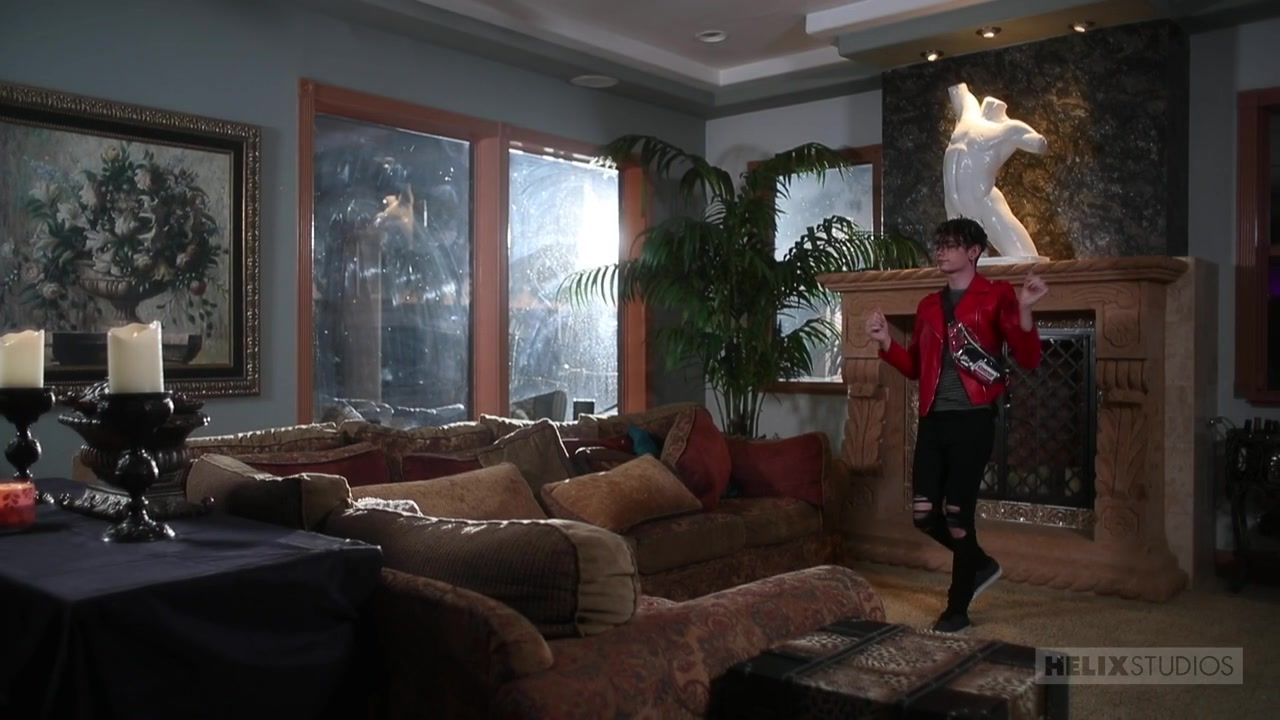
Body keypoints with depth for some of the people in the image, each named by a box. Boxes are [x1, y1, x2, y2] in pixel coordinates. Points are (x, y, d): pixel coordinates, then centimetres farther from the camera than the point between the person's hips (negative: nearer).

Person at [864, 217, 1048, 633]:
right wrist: (885, 342, 3)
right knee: (923, 513, 3)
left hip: (973, 421, -6)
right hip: (933, 421, 6)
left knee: (957, 514, -2)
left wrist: (1024, 311, -22)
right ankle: (981, 564, 31)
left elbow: (1028, 361, -8)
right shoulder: (928, 306, 15)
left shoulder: (996, 296, -2)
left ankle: (958, 608, 16)